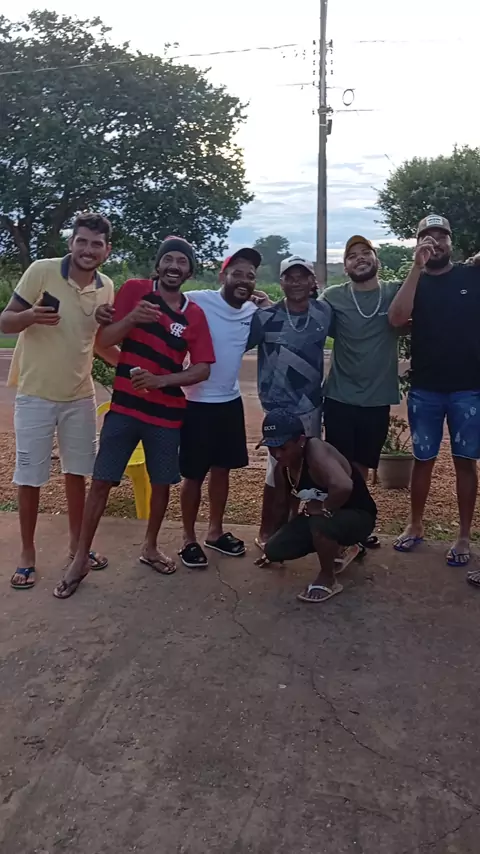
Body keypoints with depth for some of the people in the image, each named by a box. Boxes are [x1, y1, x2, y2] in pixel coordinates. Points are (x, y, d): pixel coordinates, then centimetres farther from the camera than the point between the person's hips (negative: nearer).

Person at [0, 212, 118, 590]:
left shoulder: (106, 287, 1)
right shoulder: (42, 270, -14)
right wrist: (31, 315, -32)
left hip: (80, 396, 4)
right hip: (35, 395, -4)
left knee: (77, 472, 14)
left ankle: (76, 543, 30)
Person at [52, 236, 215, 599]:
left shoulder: (195, 314, 1)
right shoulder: (134, 290, -2)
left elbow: (203, 369, -3)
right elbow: (104, 340, -4)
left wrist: (161, 380, -18)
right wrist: (131, 318, -23)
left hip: (167, 413, 2)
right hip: (124, 407, -1)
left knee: (162, 483, 11)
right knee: (101, 481, 1)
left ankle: (150, 547, 33)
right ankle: (81, 559, 15)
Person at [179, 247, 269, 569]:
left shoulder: (252, 311, 2)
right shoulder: (197, 301, -16)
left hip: (231, 401, 6)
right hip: (198, 402, -6)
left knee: (222, 469, 17)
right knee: (194, 474, 5)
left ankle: (216, 531, 34)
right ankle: (189, 539, 21)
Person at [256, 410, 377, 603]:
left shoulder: (316, 452, -32)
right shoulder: (281, 468, -6)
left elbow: (343, 486, -50)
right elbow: (282, 505, 11)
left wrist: (324, 509, -31)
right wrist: (278, 539, 23)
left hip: (357, 515, -8)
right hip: (319, 517, 8)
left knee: (321, 523, -39)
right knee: (274, 550, -3)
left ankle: (328, 579, -10)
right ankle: (336, 547, 19)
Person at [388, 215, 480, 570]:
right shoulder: (415, 282, 4)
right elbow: (397, 318, -16)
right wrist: (418, 266, -20)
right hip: (425, 389, 1)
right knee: (423, 459, 10)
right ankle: (415, 526, 24)